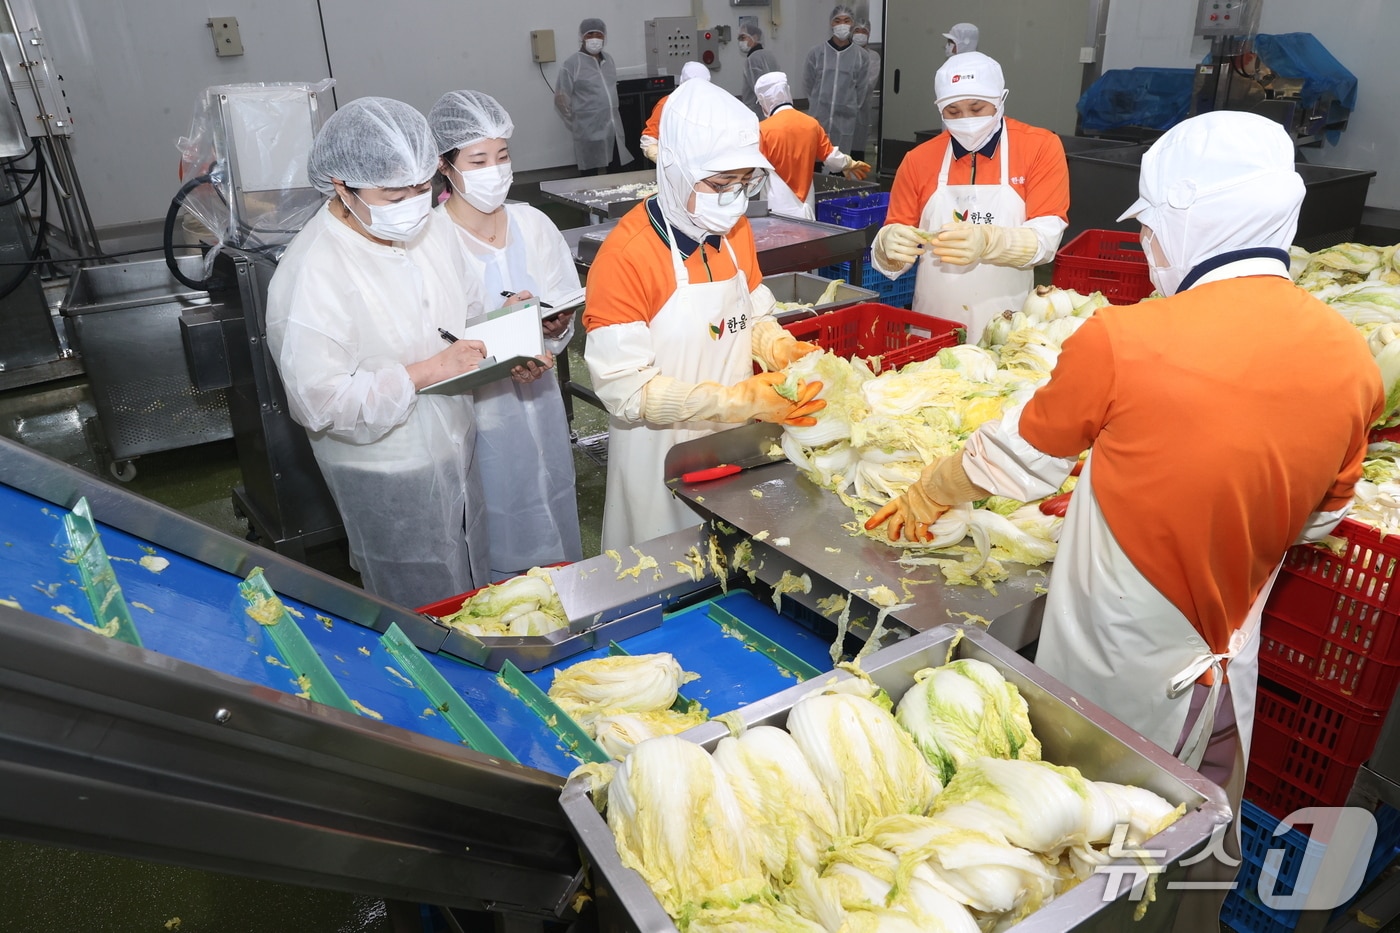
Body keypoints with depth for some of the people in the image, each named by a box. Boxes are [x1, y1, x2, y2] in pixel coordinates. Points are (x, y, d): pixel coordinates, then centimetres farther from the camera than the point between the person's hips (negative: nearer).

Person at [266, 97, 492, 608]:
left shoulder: (430, 227, -2)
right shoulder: (310, 274, -25)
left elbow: (468, 313, 11)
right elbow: (319, 401, -25)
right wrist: (425, 372, -27)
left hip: (455, 447, 7)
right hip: (387, 475, -7)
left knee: (476, 597, 25)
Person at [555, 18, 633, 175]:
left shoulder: (608, 59, 13)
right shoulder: (571, 64, -6)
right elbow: (561, 99, -5)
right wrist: (578, 125, 0)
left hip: (614, 129, 6)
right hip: (590, 132, -6)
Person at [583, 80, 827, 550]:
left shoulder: (735, 230, 1)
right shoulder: (625, 255, -21)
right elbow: (625, 389, -23)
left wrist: (779, 348, -9)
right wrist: (742, 400, -28)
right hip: (663, 459, -6)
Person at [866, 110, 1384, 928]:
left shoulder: (1125, 340, -24)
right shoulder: (1351, 358, -8)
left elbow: (1019, 455, -9)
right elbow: (1320, 519, 6)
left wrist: (927, 496, 10)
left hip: (1114, 665, -4)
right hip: (1227, 657, 5)